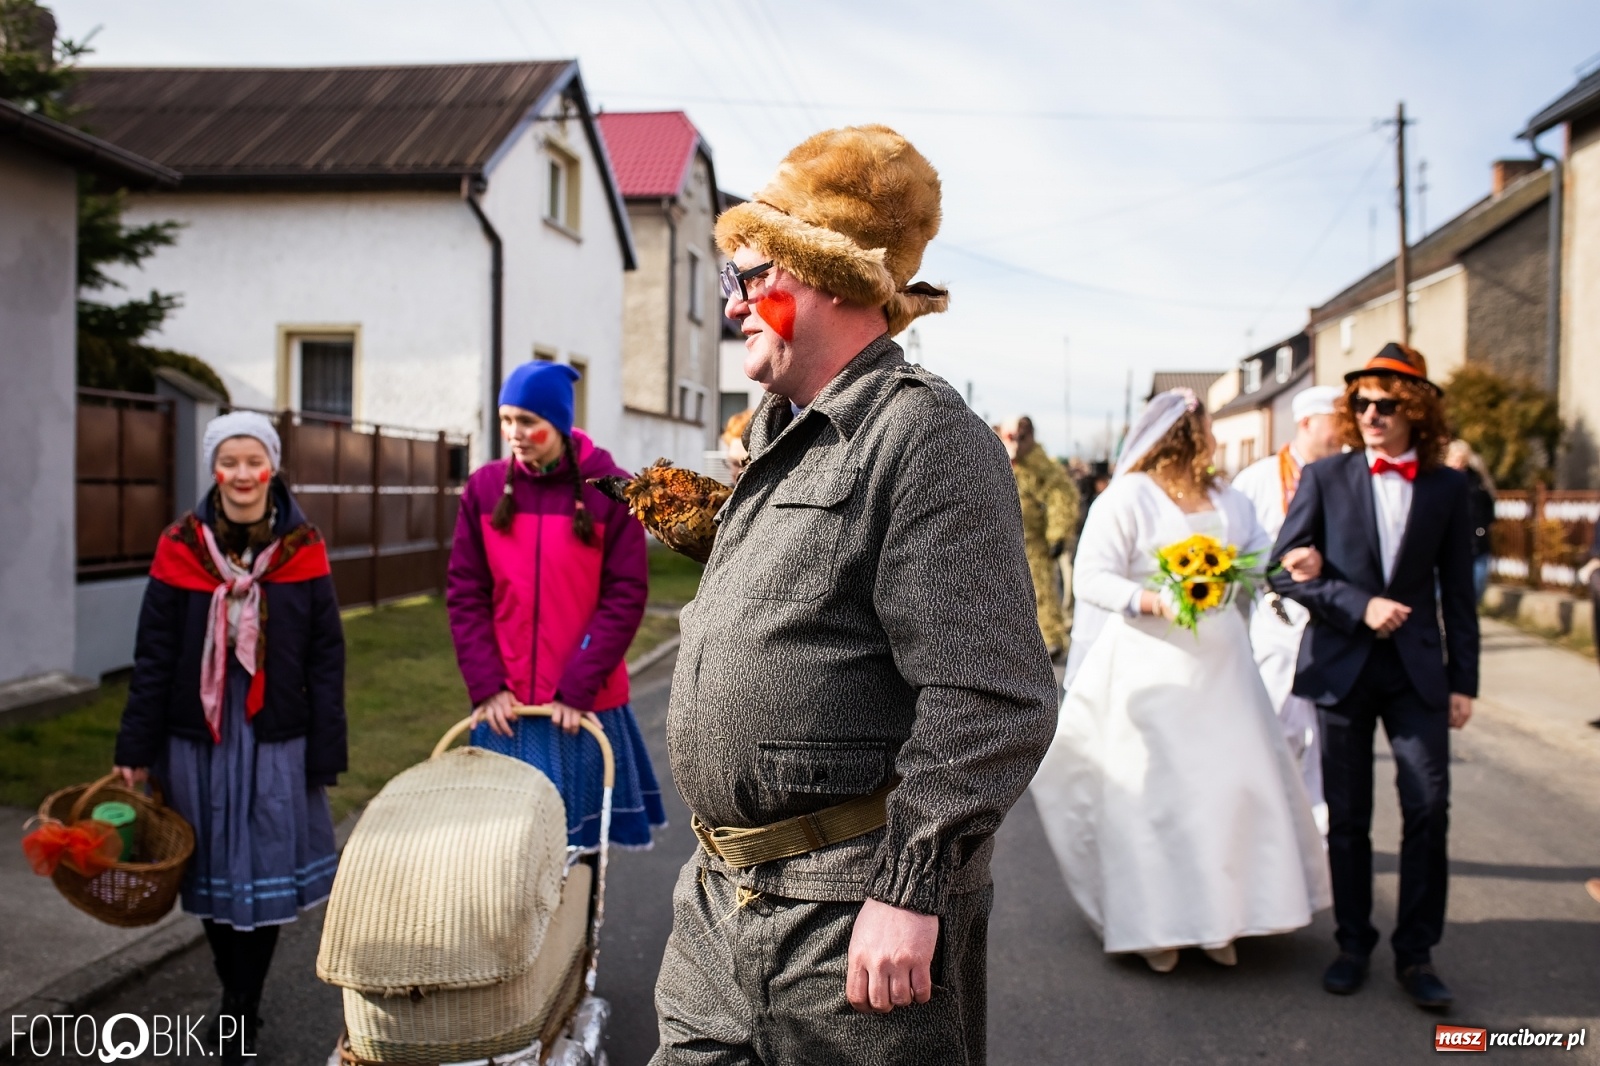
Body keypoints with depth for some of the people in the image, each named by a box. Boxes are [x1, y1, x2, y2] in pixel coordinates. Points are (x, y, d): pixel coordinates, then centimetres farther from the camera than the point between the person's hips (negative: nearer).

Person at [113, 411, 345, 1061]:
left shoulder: (302, 548, -4)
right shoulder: (181, 546, -3)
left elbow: (326, 657, -2)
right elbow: (153, 655, 1)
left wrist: (325, 754, -4)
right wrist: (135, 750, 0)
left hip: (275, 737, -1)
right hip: (197, 735, 1)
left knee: (264, 871, 5)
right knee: (210, 871, 13)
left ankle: (241, 1010, 22)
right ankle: (237, 997, 33)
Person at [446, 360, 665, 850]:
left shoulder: (612, 490, -5)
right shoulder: (485, 487, 3)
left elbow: (625, 597, -7)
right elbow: (465, 592, 3)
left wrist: (578, 688, -12)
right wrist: (486, 685, -5)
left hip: (585, 704, -2)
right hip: (505, 704, 2)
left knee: (579, 836, 5)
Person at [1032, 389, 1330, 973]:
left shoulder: (1228, 500, 15)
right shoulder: (1127, 498, -5)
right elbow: (1092, 576, -11)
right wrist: (1150, 600, -25)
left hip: (1220, 663, 6)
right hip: (1151, 665, -6)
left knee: (1231, 780, 5)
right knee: (1153, 787, -2)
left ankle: (1218, 916, 19)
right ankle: (1153, 924, 10)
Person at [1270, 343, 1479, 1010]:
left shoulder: (1448, 487, 4)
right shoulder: (1325, 478, 0)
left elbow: (1458, 591, 6)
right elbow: (1284, 569, -4)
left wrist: (1464, 680, 4)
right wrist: (1359, 605, -14)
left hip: (1417, 670, 1)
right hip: (1342, 667, 0)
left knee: (1428, 809, -4)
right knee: (1347, 818, 7)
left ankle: (1416, 953, 12)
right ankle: (1353, 944, 23)